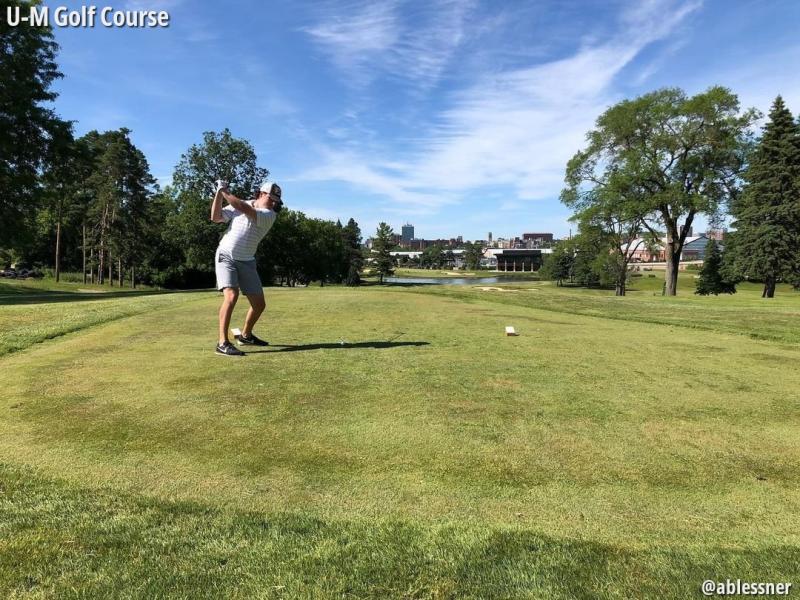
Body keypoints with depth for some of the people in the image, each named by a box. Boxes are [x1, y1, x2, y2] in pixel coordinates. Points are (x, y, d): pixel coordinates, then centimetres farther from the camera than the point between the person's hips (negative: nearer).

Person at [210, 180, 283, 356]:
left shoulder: (270, 215, -6)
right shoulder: (239, 204, 1)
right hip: (226, 256, -2)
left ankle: (245, 335, 30)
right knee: (231, 296, -24)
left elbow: (245, 210, -22)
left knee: (259, 304, 4)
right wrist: (218, 193, -10)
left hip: (246, 262, 3)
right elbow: (215, 217, -2)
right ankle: (222, 343, -21)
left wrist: (225, 192, -17)